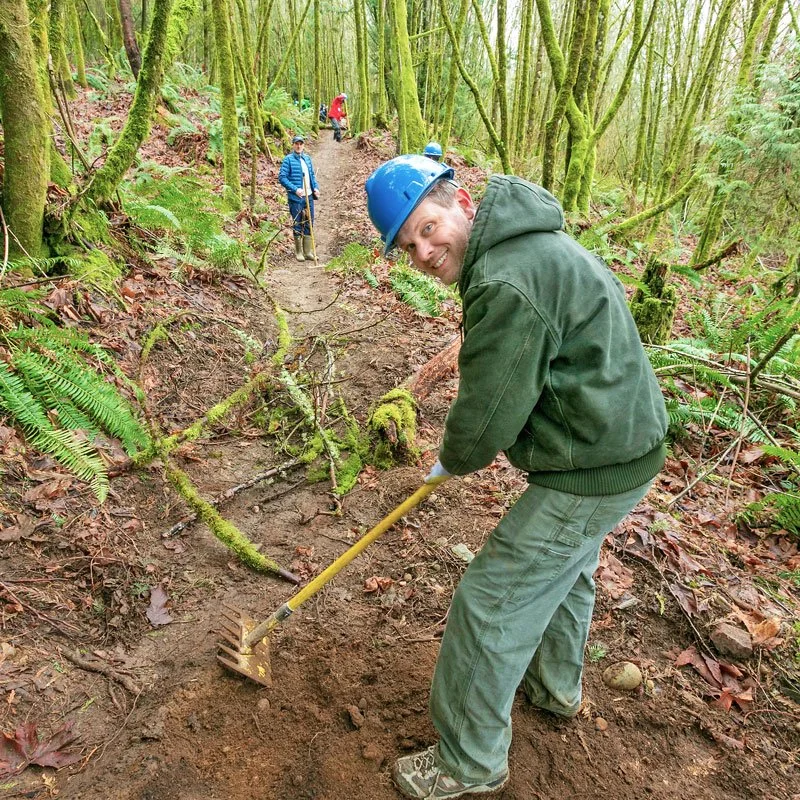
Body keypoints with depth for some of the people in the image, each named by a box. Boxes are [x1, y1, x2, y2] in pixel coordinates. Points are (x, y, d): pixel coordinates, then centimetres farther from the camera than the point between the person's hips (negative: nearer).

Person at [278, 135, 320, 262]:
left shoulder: (307, 158, 12)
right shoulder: (288, 159, -6)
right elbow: (282, 177, -11)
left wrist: (316, 187, 4)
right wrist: (295, 189, -18)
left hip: (309, 197, 6)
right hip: (296, 198, -6)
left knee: (309, 224, 8)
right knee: (297, 225, 1)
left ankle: (308, 251, 17)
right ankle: (298, 252, 11)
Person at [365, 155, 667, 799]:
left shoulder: (509, 284, -28)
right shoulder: (531, 241, 7)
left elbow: (485, 418, -23)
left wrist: (452, 462, -1)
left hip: (591, 469, -11)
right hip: (626, 441, 11)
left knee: (490, 606, 2)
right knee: (566, 570, 30)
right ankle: (556, 687, 56)